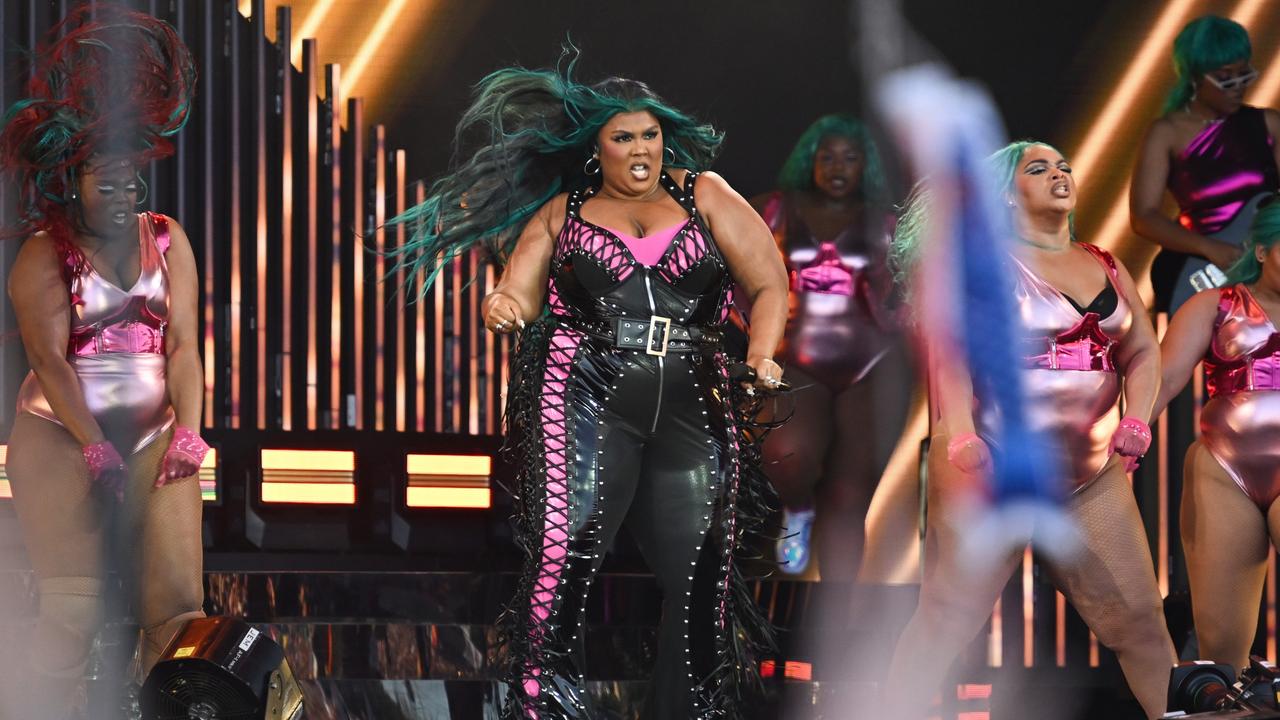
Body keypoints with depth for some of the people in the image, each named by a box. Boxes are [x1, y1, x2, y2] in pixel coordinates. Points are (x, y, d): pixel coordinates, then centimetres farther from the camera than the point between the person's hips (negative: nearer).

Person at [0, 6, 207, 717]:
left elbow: (183, 344, 4)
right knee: (72, 606, -13)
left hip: (153, 432, 3)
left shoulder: (166, 240, 11)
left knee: (178, 599, -11)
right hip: (60, 434, -3)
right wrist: (96, 449, -20)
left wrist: (187, 430, -12)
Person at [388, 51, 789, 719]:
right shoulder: (561, 211, 12)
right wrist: (503, 307, -18)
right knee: (564, 551, -16)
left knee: (702, 576, 1)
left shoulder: (702, 194, 12)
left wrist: (760, 353, -7)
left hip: (692, 409, 2)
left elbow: (770, 286, 10)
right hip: (584, 398, -2)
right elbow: (517, 297, 6)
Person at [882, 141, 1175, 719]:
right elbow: (950, 349, -14)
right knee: (947, 621, -6)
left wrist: (1136, 421, -7)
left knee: (1139, 622, 3)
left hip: (1093, 477, 5)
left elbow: (1142, 352, 12)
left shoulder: (1106, 268, 16)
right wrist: (961, 436, -28)